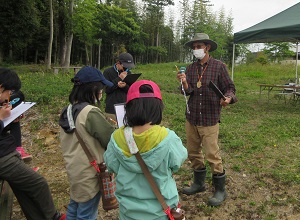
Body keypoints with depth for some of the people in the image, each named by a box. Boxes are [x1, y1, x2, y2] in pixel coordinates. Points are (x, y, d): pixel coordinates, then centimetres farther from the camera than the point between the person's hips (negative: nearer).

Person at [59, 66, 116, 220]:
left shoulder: (69, 110, 1)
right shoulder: (91, 113, -26)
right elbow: (112, 140, -22)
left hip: (74, 168, 9)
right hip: (88, 174, -8)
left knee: (74, 207, 27)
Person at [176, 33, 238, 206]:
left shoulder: (219, 66, -5)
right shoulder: (190, 68, 7)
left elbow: (230, 87, -3)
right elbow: (188, 92, 3)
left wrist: (228, 98, -24)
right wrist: (184, 82, -18)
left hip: (209, 119, -5)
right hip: (191, 118, 5)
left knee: (212, 155, -3)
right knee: (193, 153, 15)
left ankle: (220, 190, 16)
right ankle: (199, 183, 34)